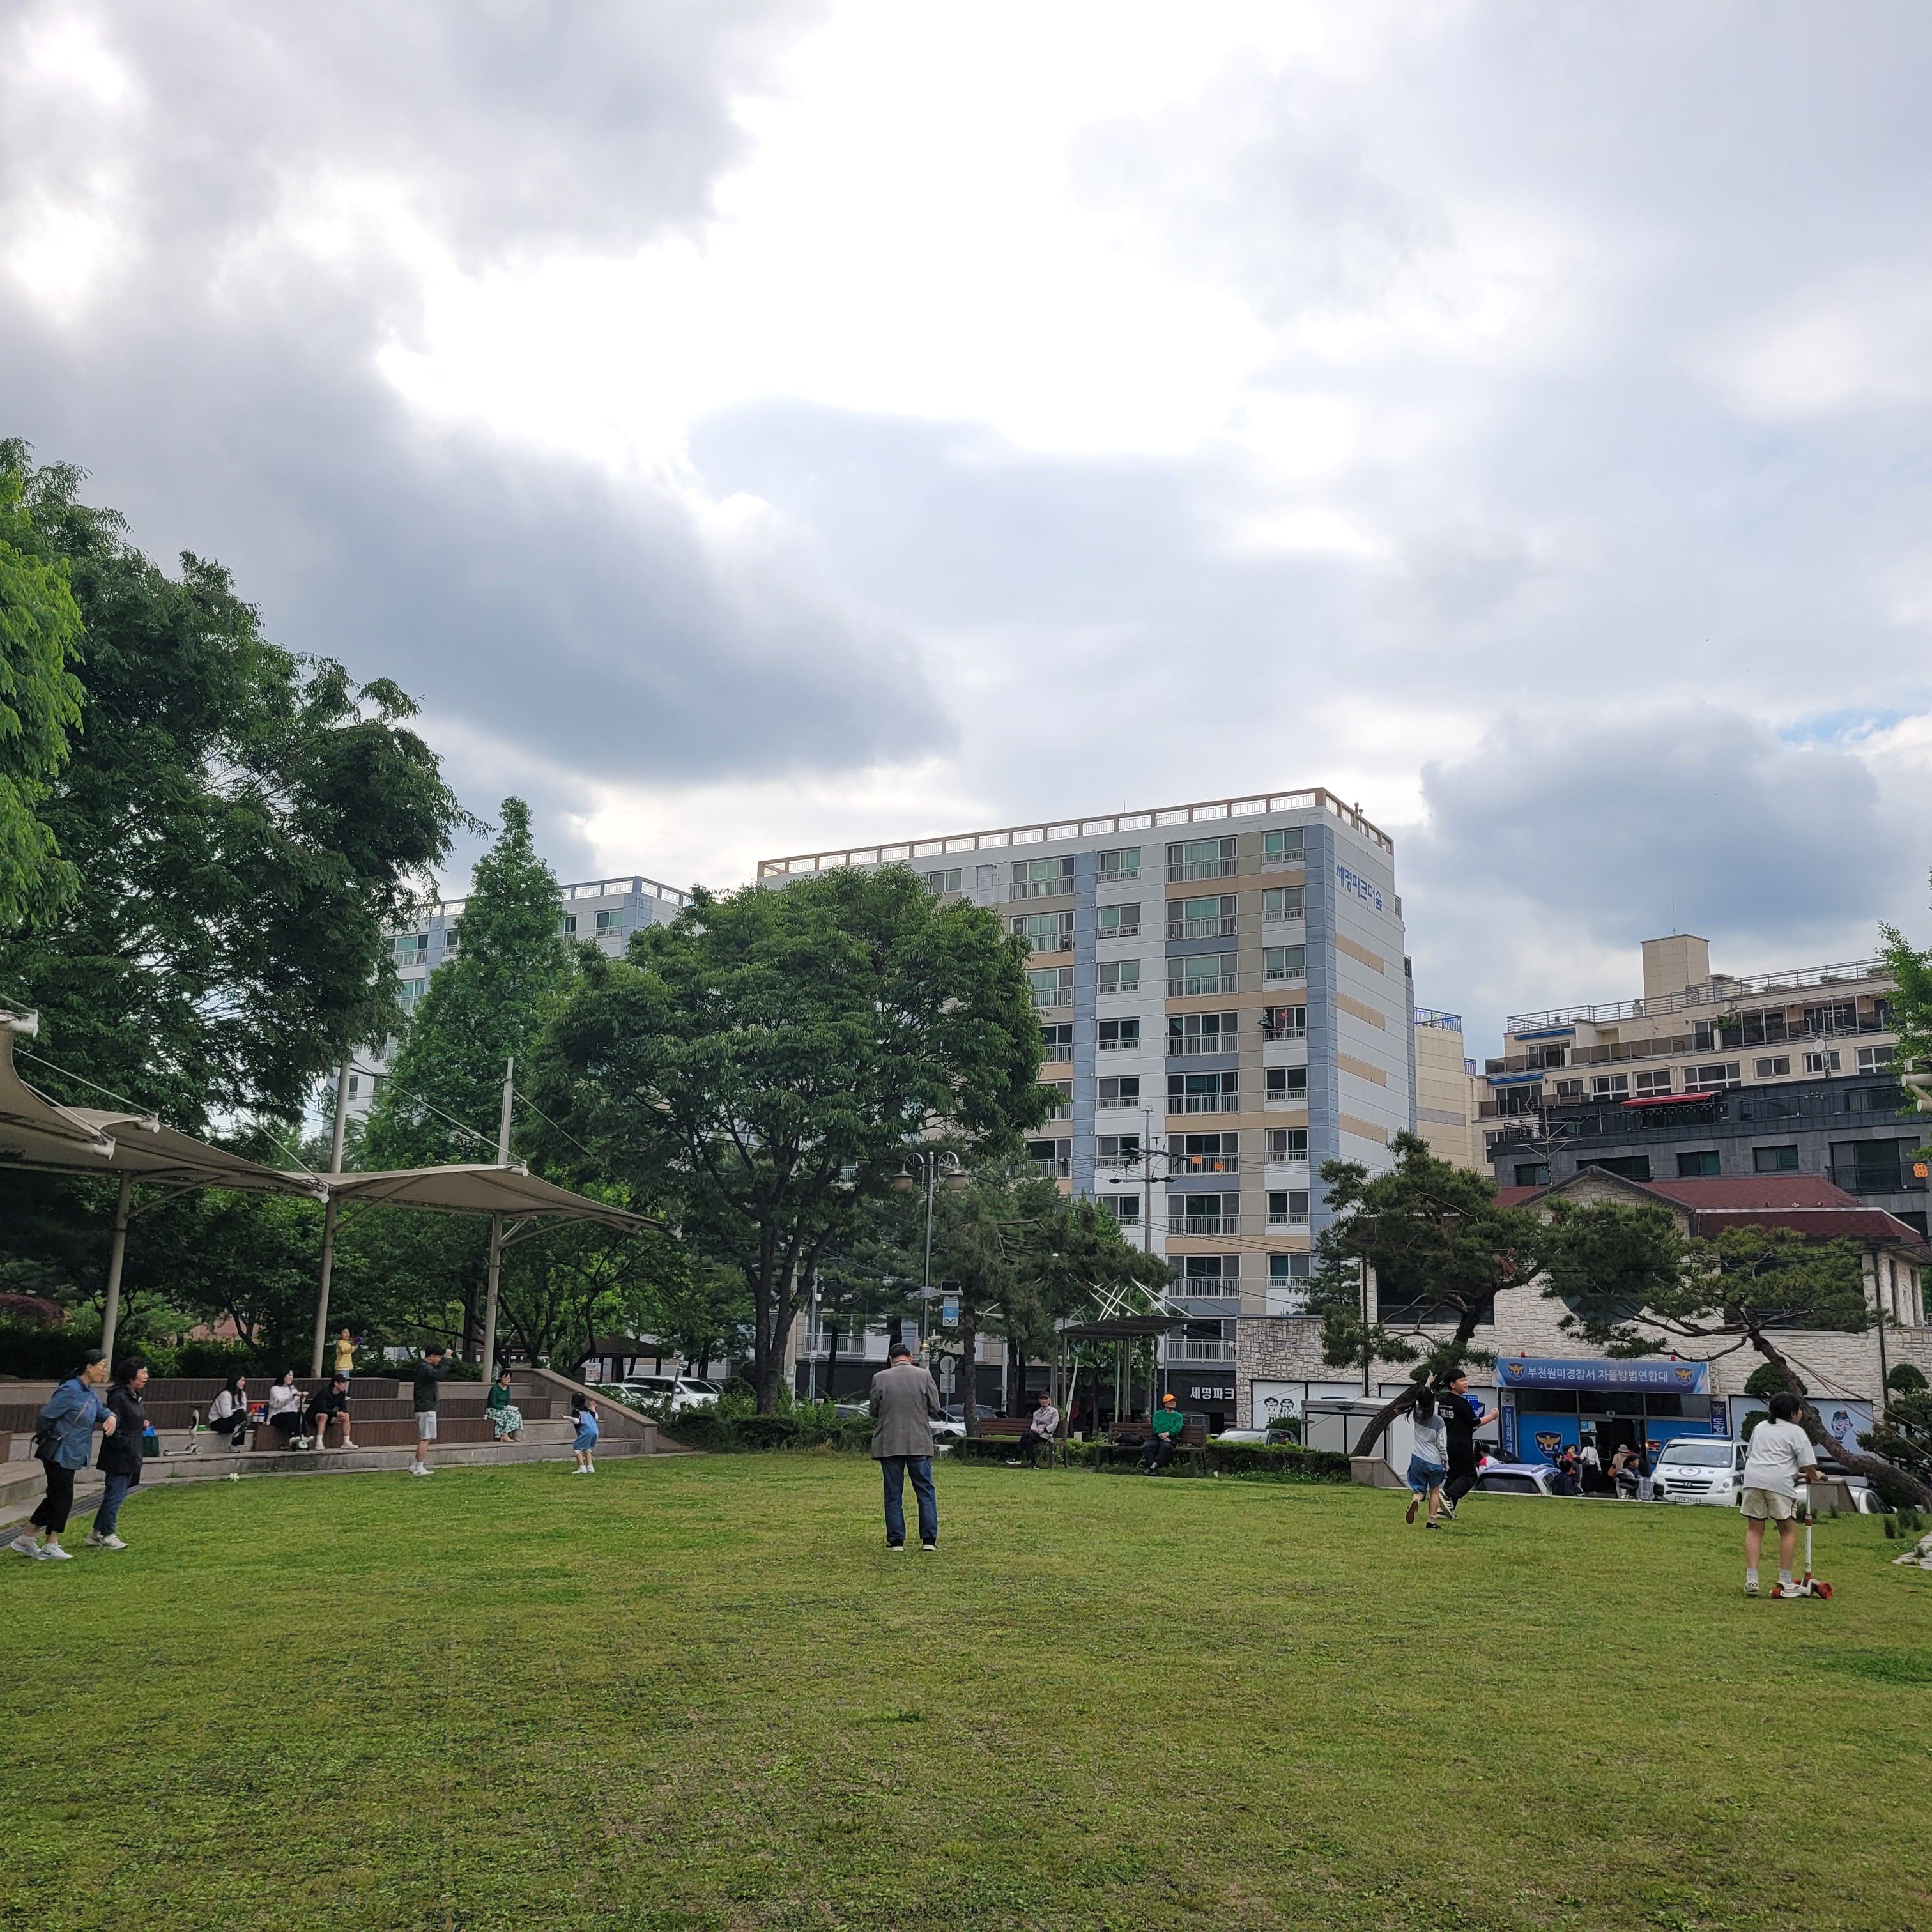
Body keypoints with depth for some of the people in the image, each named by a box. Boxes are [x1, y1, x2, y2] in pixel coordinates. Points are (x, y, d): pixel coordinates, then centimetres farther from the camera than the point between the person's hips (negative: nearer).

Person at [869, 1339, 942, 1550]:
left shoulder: (880, 1378, -3)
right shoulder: (924, 1376, -3)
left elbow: (873, 1411, 4)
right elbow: (935, 1410, 0)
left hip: (889, 1444, 0)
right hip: (919, 1444, 0)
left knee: (893, 1494, 7)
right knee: (926, 1492, 7)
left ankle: (896, 1540, 7)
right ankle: (929, 1539, 4)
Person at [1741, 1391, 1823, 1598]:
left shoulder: (1760, 1427, 22)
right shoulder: (1796, 1432, 5)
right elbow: (1808, 1465, 1)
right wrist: (1813, 1478, 23)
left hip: (1753, 1479, 4)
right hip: (1780, 1482, -4)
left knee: (1754, 1529, 6)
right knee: (1788, 1530, 8)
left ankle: (1751, 1579, -1)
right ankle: (1785, 1582, 6)